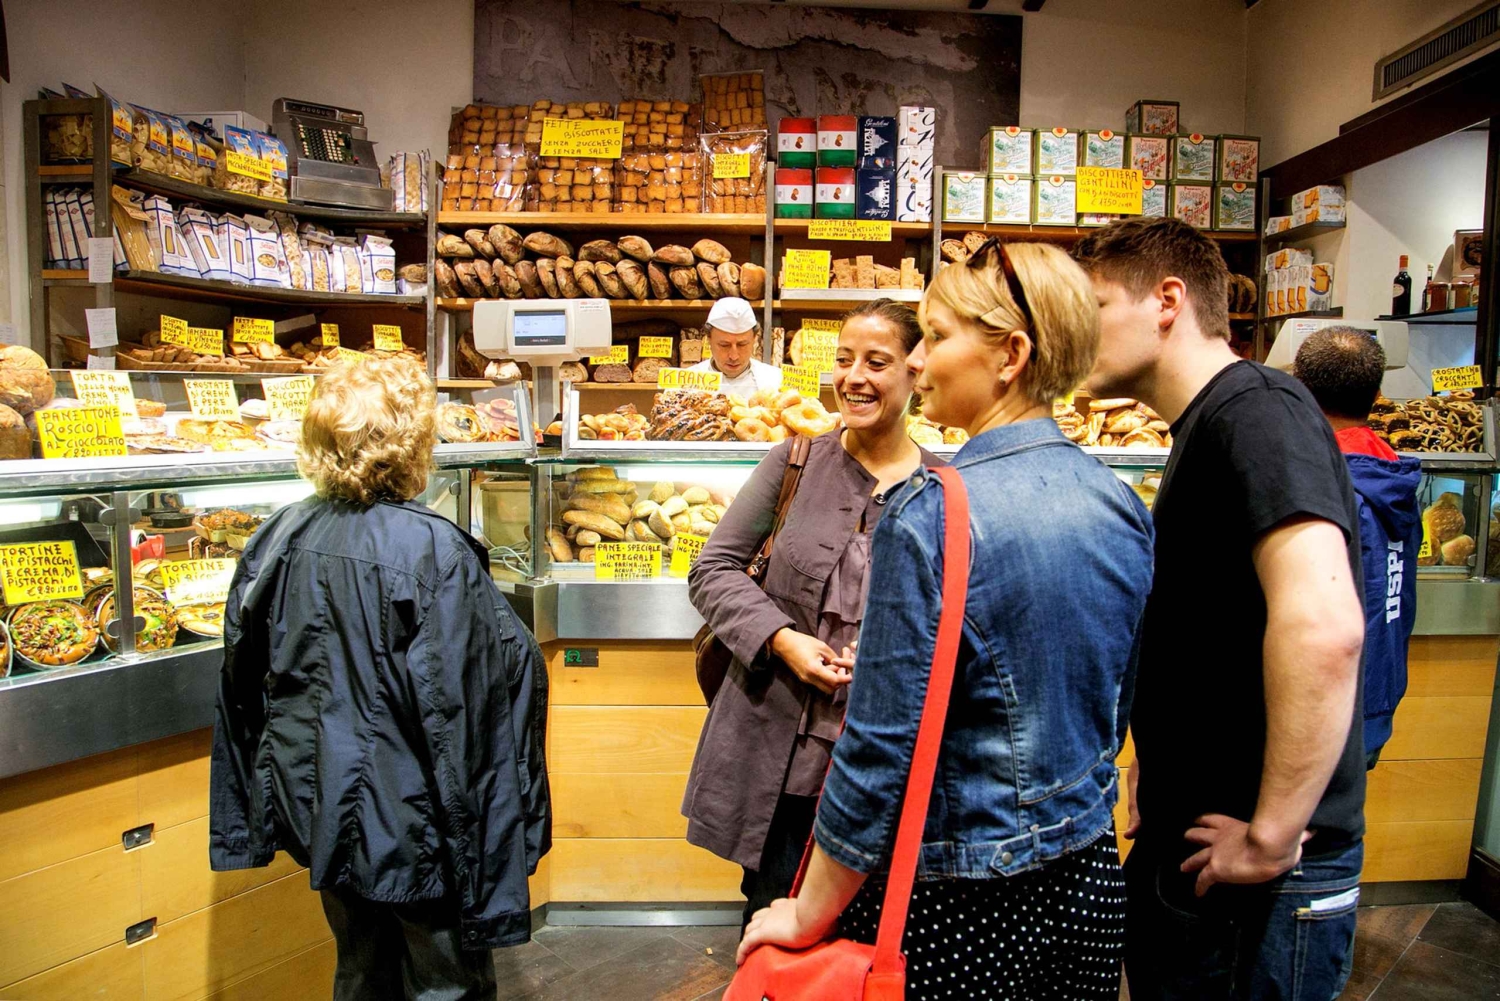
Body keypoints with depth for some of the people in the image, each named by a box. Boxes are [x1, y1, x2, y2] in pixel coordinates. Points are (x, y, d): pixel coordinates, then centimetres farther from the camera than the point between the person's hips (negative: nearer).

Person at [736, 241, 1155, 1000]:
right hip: (1087, 886, 7)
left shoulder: (933, 514, -24)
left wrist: (807, 918, -10)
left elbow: (880, 749, -21)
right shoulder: (1124, 508, -2)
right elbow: (1114, 710, 9)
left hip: (955, 909, -6)